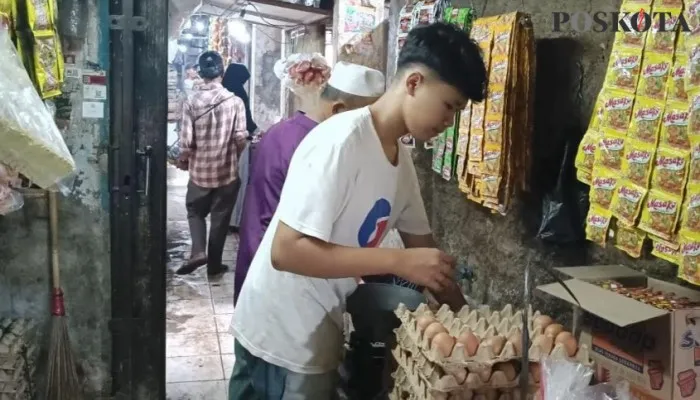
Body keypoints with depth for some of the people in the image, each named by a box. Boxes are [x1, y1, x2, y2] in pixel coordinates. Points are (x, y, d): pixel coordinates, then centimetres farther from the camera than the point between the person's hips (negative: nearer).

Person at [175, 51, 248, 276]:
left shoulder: (191, 103, -8)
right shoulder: (235, 101, -9)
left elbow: (186, 142, -11)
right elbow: (241, 138, -11)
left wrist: (182, 161, 10)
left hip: (200, 171, 1)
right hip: (227, 171, -1)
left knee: (195, 212, 21)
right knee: (220, 218, 12)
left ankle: (198, 251, 1)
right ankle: (214, 264, 20)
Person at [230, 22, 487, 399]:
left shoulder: (401, 159, 2)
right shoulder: (341, 141, -22)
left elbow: (421, 243, 13)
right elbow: (286, 251, -26)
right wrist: (398, 261, -27)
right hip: (280, 340, -8)